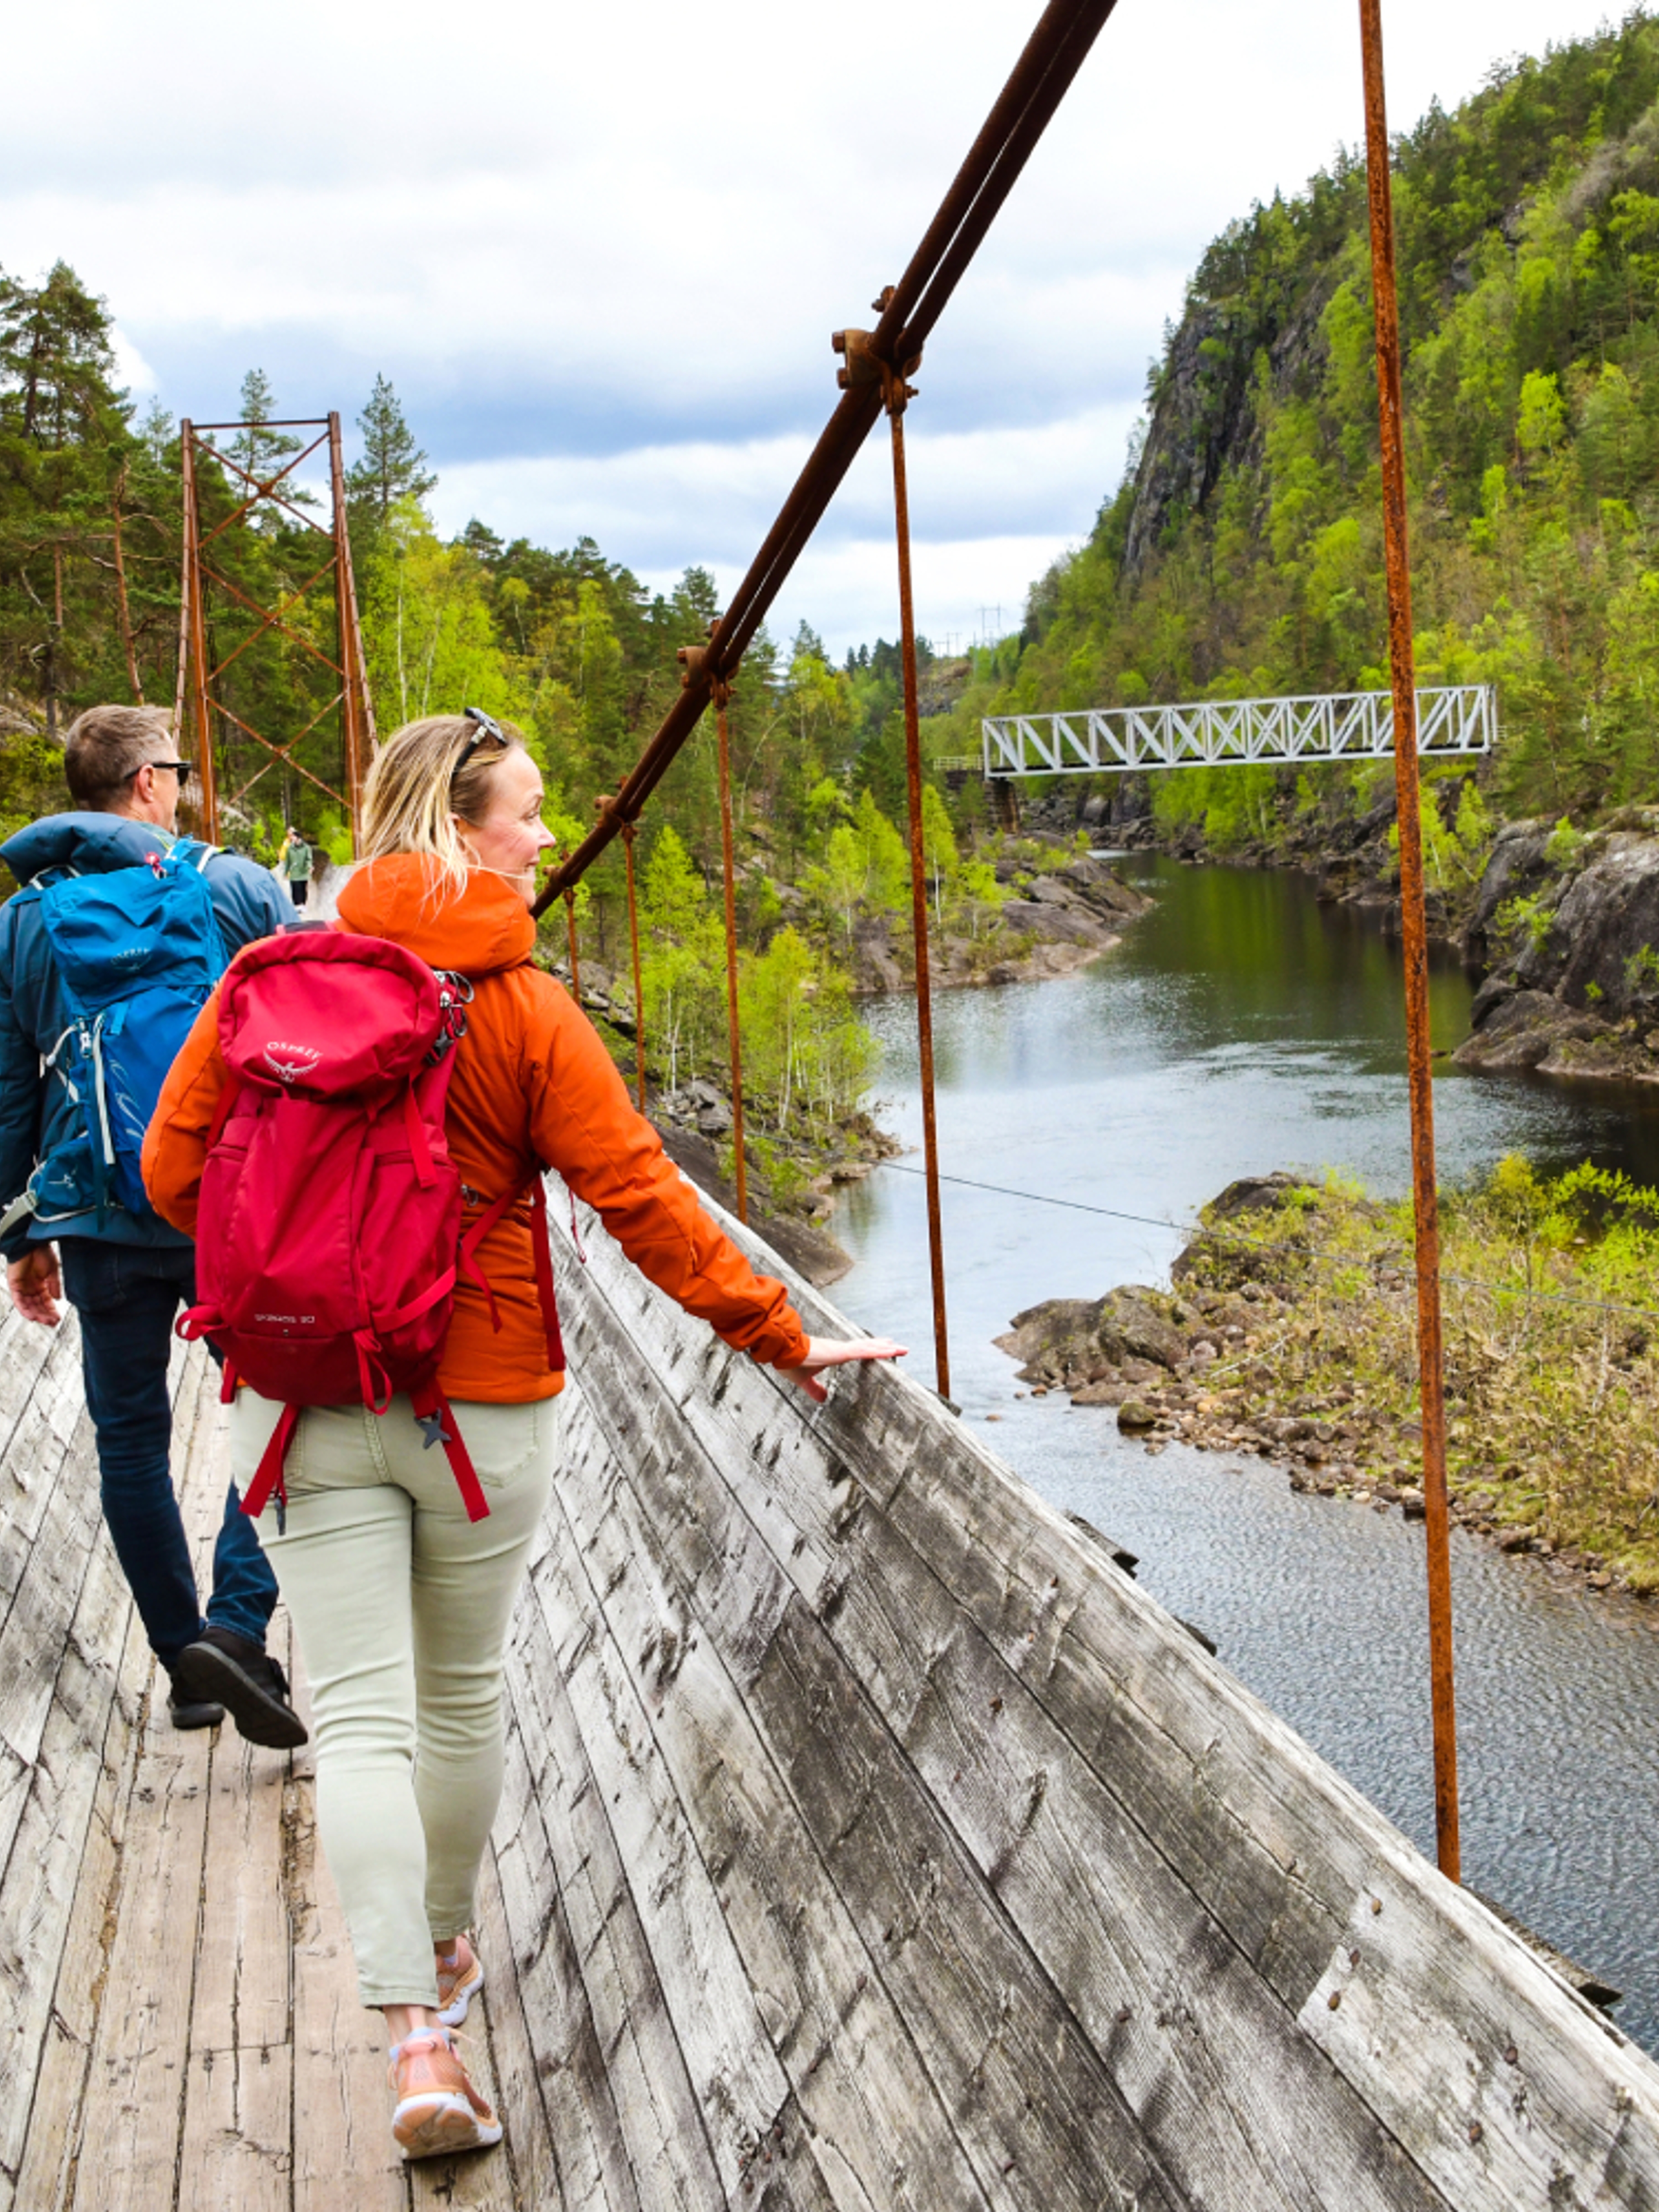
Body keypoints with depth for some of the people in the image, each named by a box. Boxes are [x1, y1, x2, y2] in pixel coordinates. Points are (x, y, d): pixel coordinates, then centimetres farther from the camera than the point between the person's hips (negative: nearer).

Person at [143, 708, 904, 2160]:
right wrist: (786, 1340, -4)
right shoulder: (527, 1013, -11)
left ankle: (417, 2039, -8)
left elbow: (176, 1170, 0)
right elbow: (642, 1203, -12)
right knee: (461, 1693, 18)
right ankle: (446, 1951, 38)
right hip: (481, 1403, -1)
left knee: (359, 1714, 1)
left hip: (303, 1403, 1)